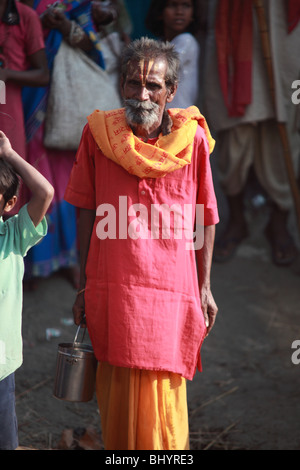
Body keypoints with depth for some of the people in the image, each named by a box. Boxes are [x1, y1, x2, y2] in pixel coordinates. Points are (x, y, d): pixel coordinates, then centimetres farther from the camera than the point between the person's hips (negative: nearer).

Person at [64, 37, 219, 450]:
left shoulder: (193, 138, -3)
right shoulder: (98, 132, 0)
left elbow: (205, 219, 5)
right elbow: (87, 214, 7)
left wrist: (204, 288, 8)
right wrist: (84, 287, 8)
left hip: (171, 293, -1)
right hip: (112, 289, 1)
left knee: (163, 412, 2)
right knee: (116, 402, 10)